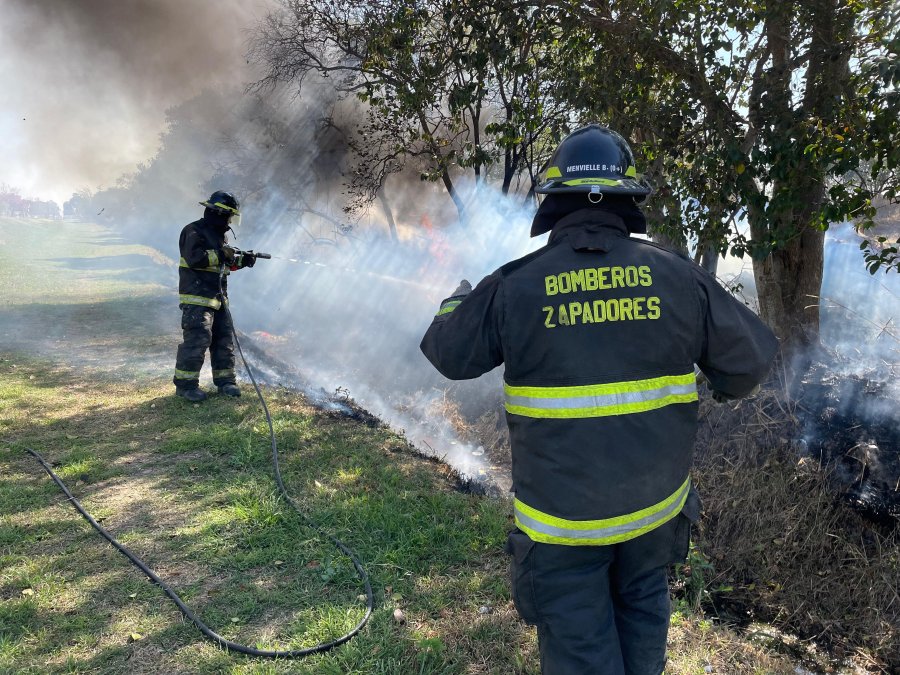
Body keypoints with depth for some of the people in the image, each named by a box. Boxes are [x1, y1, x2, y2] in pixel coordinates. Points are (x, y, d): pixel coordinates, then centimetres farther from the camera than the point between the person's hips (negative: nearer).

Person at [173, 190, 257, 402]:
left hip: (217, 297, 9)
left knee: (225, 338, 9)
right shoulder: (194, 232, -10)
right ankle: (185, 384, -3)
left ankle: (225, 380, 18)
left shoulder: (220, 235, 19)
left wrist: (242, 260, 9)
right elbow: (194, 258, -24)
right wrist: (221, 254, -18)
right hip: (196, 297, -9)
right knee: (198, 339, -12)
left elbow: (226, 263, 26)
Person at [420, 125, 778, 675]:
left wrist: (459, 299, 22)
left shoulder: (514, 286, -14)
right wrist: (728, 384, 24)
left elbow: (449, 353, 0)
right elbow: (752, 359, 0)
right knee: (643, 610, 28)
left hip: (562, 512, -3)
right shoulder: (679, 276, -8)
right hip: (657, 502, 3)